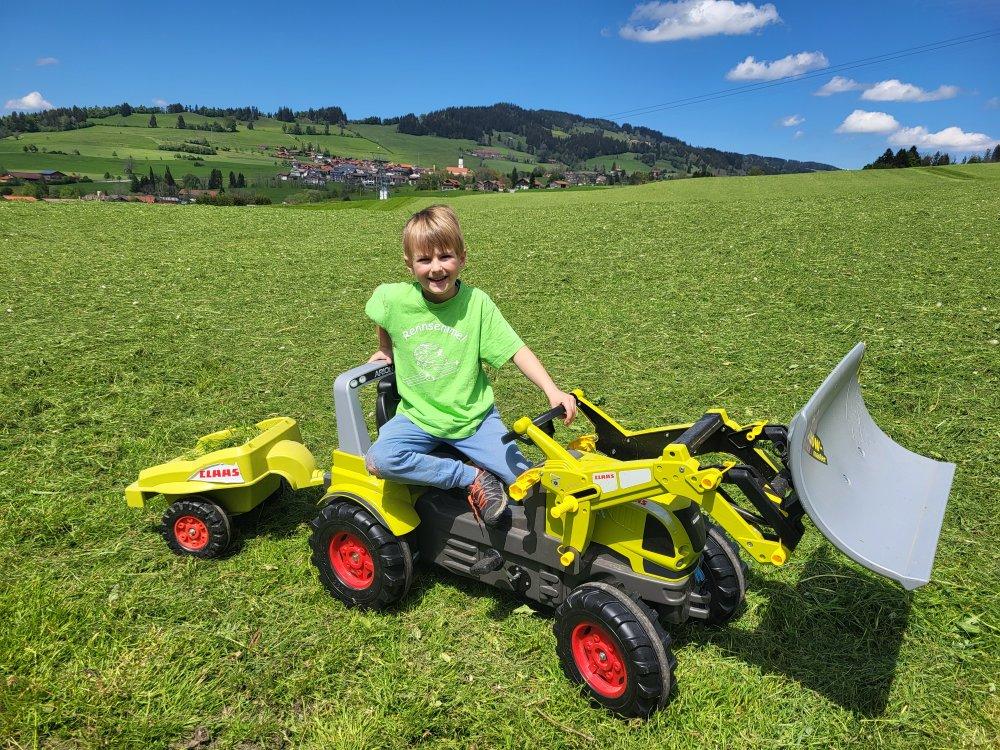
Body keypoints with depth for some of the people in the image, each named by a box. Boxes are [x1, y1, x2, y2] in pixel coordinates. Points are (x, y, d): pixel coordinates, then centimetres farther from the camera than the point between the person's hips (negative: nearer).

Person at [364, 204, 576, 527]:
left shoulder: (476, 302, -12)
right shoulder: (393, 298, -10)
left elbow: (516, 350, -14)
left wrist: (553, 391, -26)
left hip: (473, 416, -1)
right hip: (417, 416, 2)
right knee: (378, 460, -29)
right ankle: (473, 479, -17)